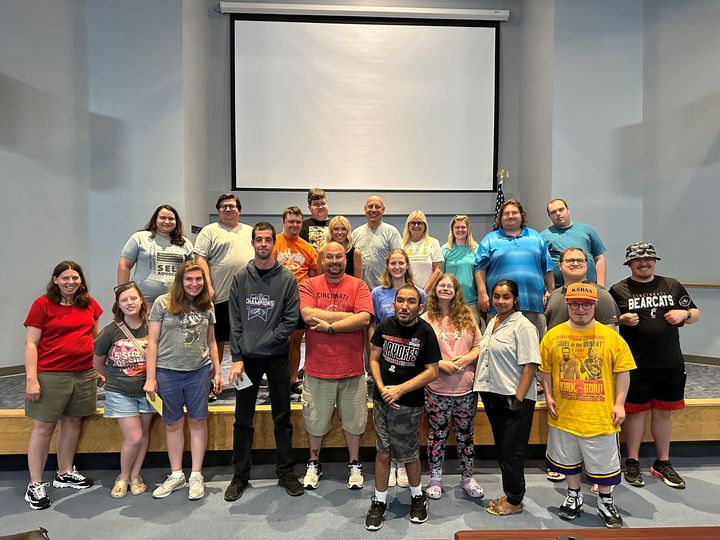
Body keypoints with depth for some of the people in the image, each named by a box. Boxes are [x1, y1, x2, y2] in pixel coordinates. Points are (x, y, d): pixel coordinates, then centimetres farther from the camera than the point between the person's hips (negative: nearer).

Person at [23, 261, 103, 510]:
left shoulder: (89, 303, 7)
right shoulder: (42, 304, -5)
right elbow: (30, 344, -6)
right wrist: (31, 378, -12)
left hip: (84, 374, 5)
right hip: (51, 375, -4)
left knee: (73, 423, 14)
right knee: (43, 427, 4)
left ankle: (65, 473, 31)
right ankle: (35, 485, 17)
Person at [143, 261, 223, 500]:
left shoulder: (207, 306, 6)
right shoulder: (163, 303, -3)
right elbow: (152, 342, -3)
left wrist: (217, 372, 10)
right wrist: (150, 378, -6)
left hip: (199, 371, 2)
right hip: (168, 372, -2)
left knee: (198, 421, 7)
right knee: (173, 424, 10)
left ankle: (196, 476, 20)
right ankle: (176, 475, 27)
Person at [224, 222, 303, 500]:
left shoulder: (287, 278, -3)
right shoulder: (240, 278, 2)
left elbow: (291, 320, -7)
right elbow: (235, 321, 0)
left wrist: (263, 340, -13)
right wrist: (237, 358, -6)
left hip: (277, 357, -1)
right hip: (246, 358, 1)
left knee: (282, 418, 9)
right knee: (243, 419, 10)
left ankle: (286, 472, 24)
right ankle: (240, 475, 25)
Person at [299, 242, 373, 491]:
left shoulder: (358, 285, 0)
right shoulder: (309, 285, 0)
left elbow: (365, 318, -14)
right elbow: (308, 315, -17)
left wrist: (329, 325, -15)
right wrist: (349, 316, -15)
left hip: (352, 368, 1)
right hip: (317, 367, 0)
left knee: (353, 420, 14)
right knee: (315, 420, 14)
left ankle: (354, 465, 35)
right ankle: (313, 465, 36)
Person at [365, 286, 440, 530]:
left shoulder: (425, 332, -13)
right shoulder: (385, 326, -4)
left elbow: (432, 372, -11)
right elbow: (374, 359, 4)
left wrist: (399, 389, -16)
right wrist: (382, 387, -11)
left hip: (409, 404, -2)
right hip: (382, 400, 2)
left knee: (409, 454, 12)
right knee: (382, 452, 11)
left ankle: (417, 496, 37)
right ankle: (379, 501, 28)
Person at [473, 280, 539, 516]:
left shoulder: (523, 326, -13)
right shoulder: (493, 322, 11)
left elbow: (530, 364, -18)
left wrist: (518, 398, -21)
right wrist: (480, 386, 15)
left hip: (514, 397, -8)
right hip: (492, 395, 8)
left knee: (511, 451, 3)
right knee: (501, 448, 17)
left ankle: (514, 501, 20)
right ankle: (509, 494, 32)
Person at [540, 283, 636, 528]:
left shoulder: (611, 336, -5)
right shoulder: (553, 335, -3)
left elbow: (623, 372, -2)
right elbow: (545, 370, 4)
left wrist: (619, 403, -6)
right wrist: (549, 397, -3)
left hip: (600, 416, -1)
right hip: (564, 415, 2)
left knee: (604, 463, 13)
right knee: (568, 460, 18)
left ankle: (606, 502, 37)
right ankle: (574, 496, 40)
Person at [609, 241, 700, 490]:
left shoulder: (672, 286, 8)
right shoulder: (619, 290, -1)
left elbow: (695, 314, 14)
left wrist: (684, 314, -8)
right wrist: (622, 319, -16)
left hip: (670, 364, 3)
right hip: (636, 365, -3)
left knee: (663, 412, 14)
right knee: (635, 411, 7)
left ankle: (663, 463, 29)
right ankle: (632, 463, 21)